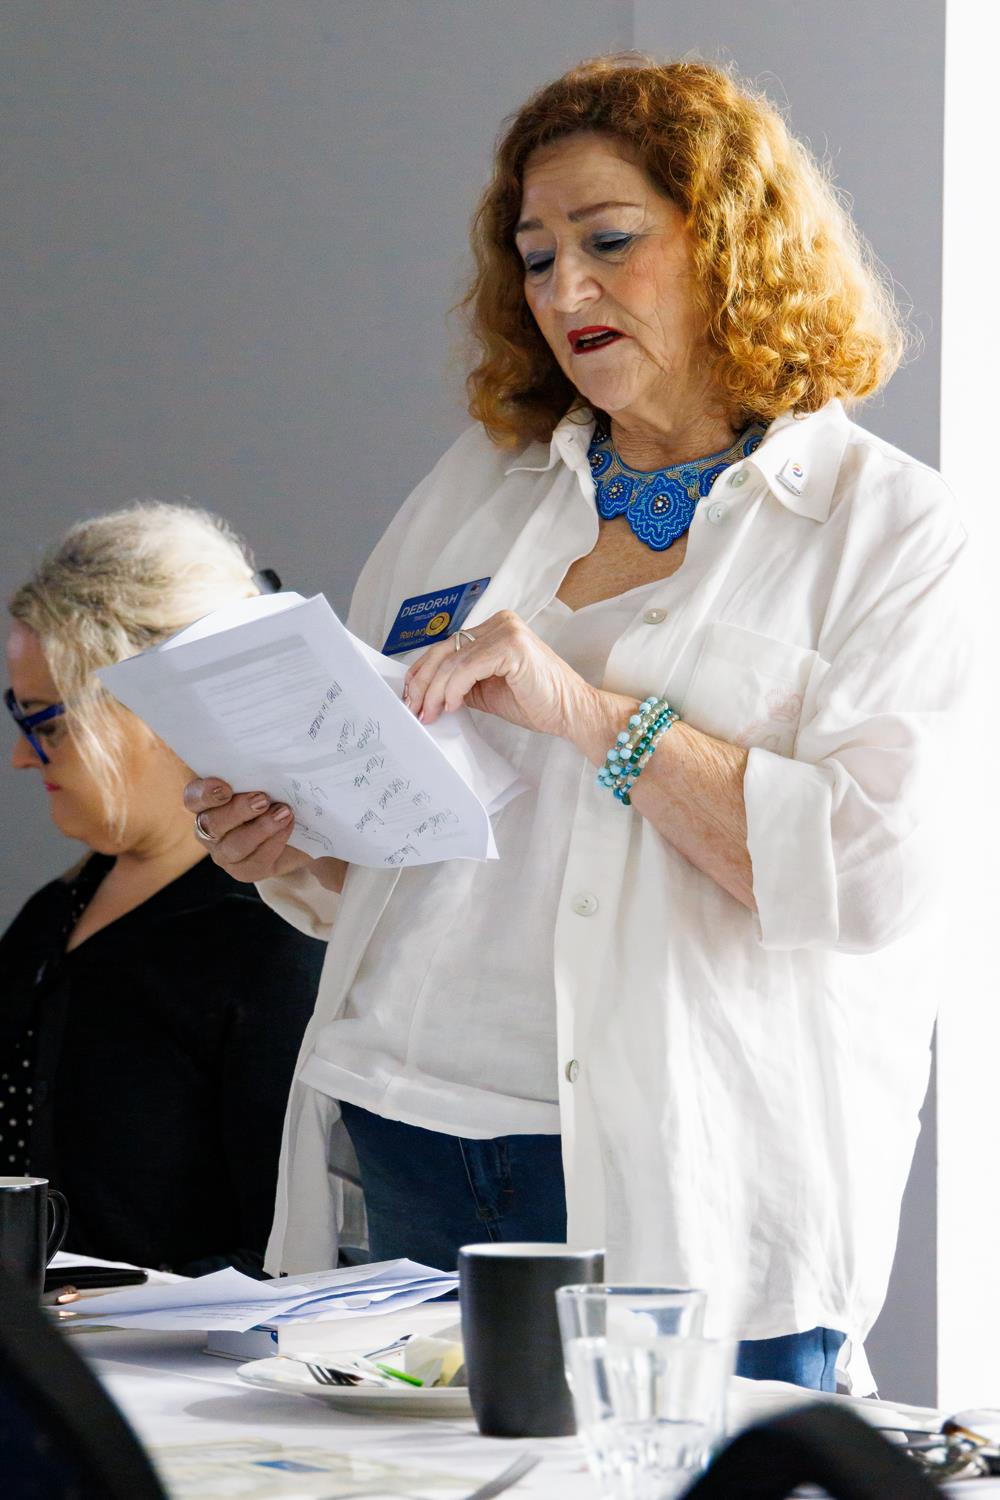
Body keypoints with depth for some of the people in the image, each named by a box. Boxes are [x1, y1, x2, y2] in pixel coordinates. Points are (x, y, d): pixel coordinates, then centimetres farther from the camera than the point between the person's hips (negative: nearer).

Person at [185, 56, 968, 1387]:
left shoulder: (892, 527, 2)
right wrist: (286, 848, -1)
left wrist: (593, 714, -16)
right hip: (401, 1148, 4)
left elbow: (873, 870, -12)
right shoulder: (474, 488, 18)